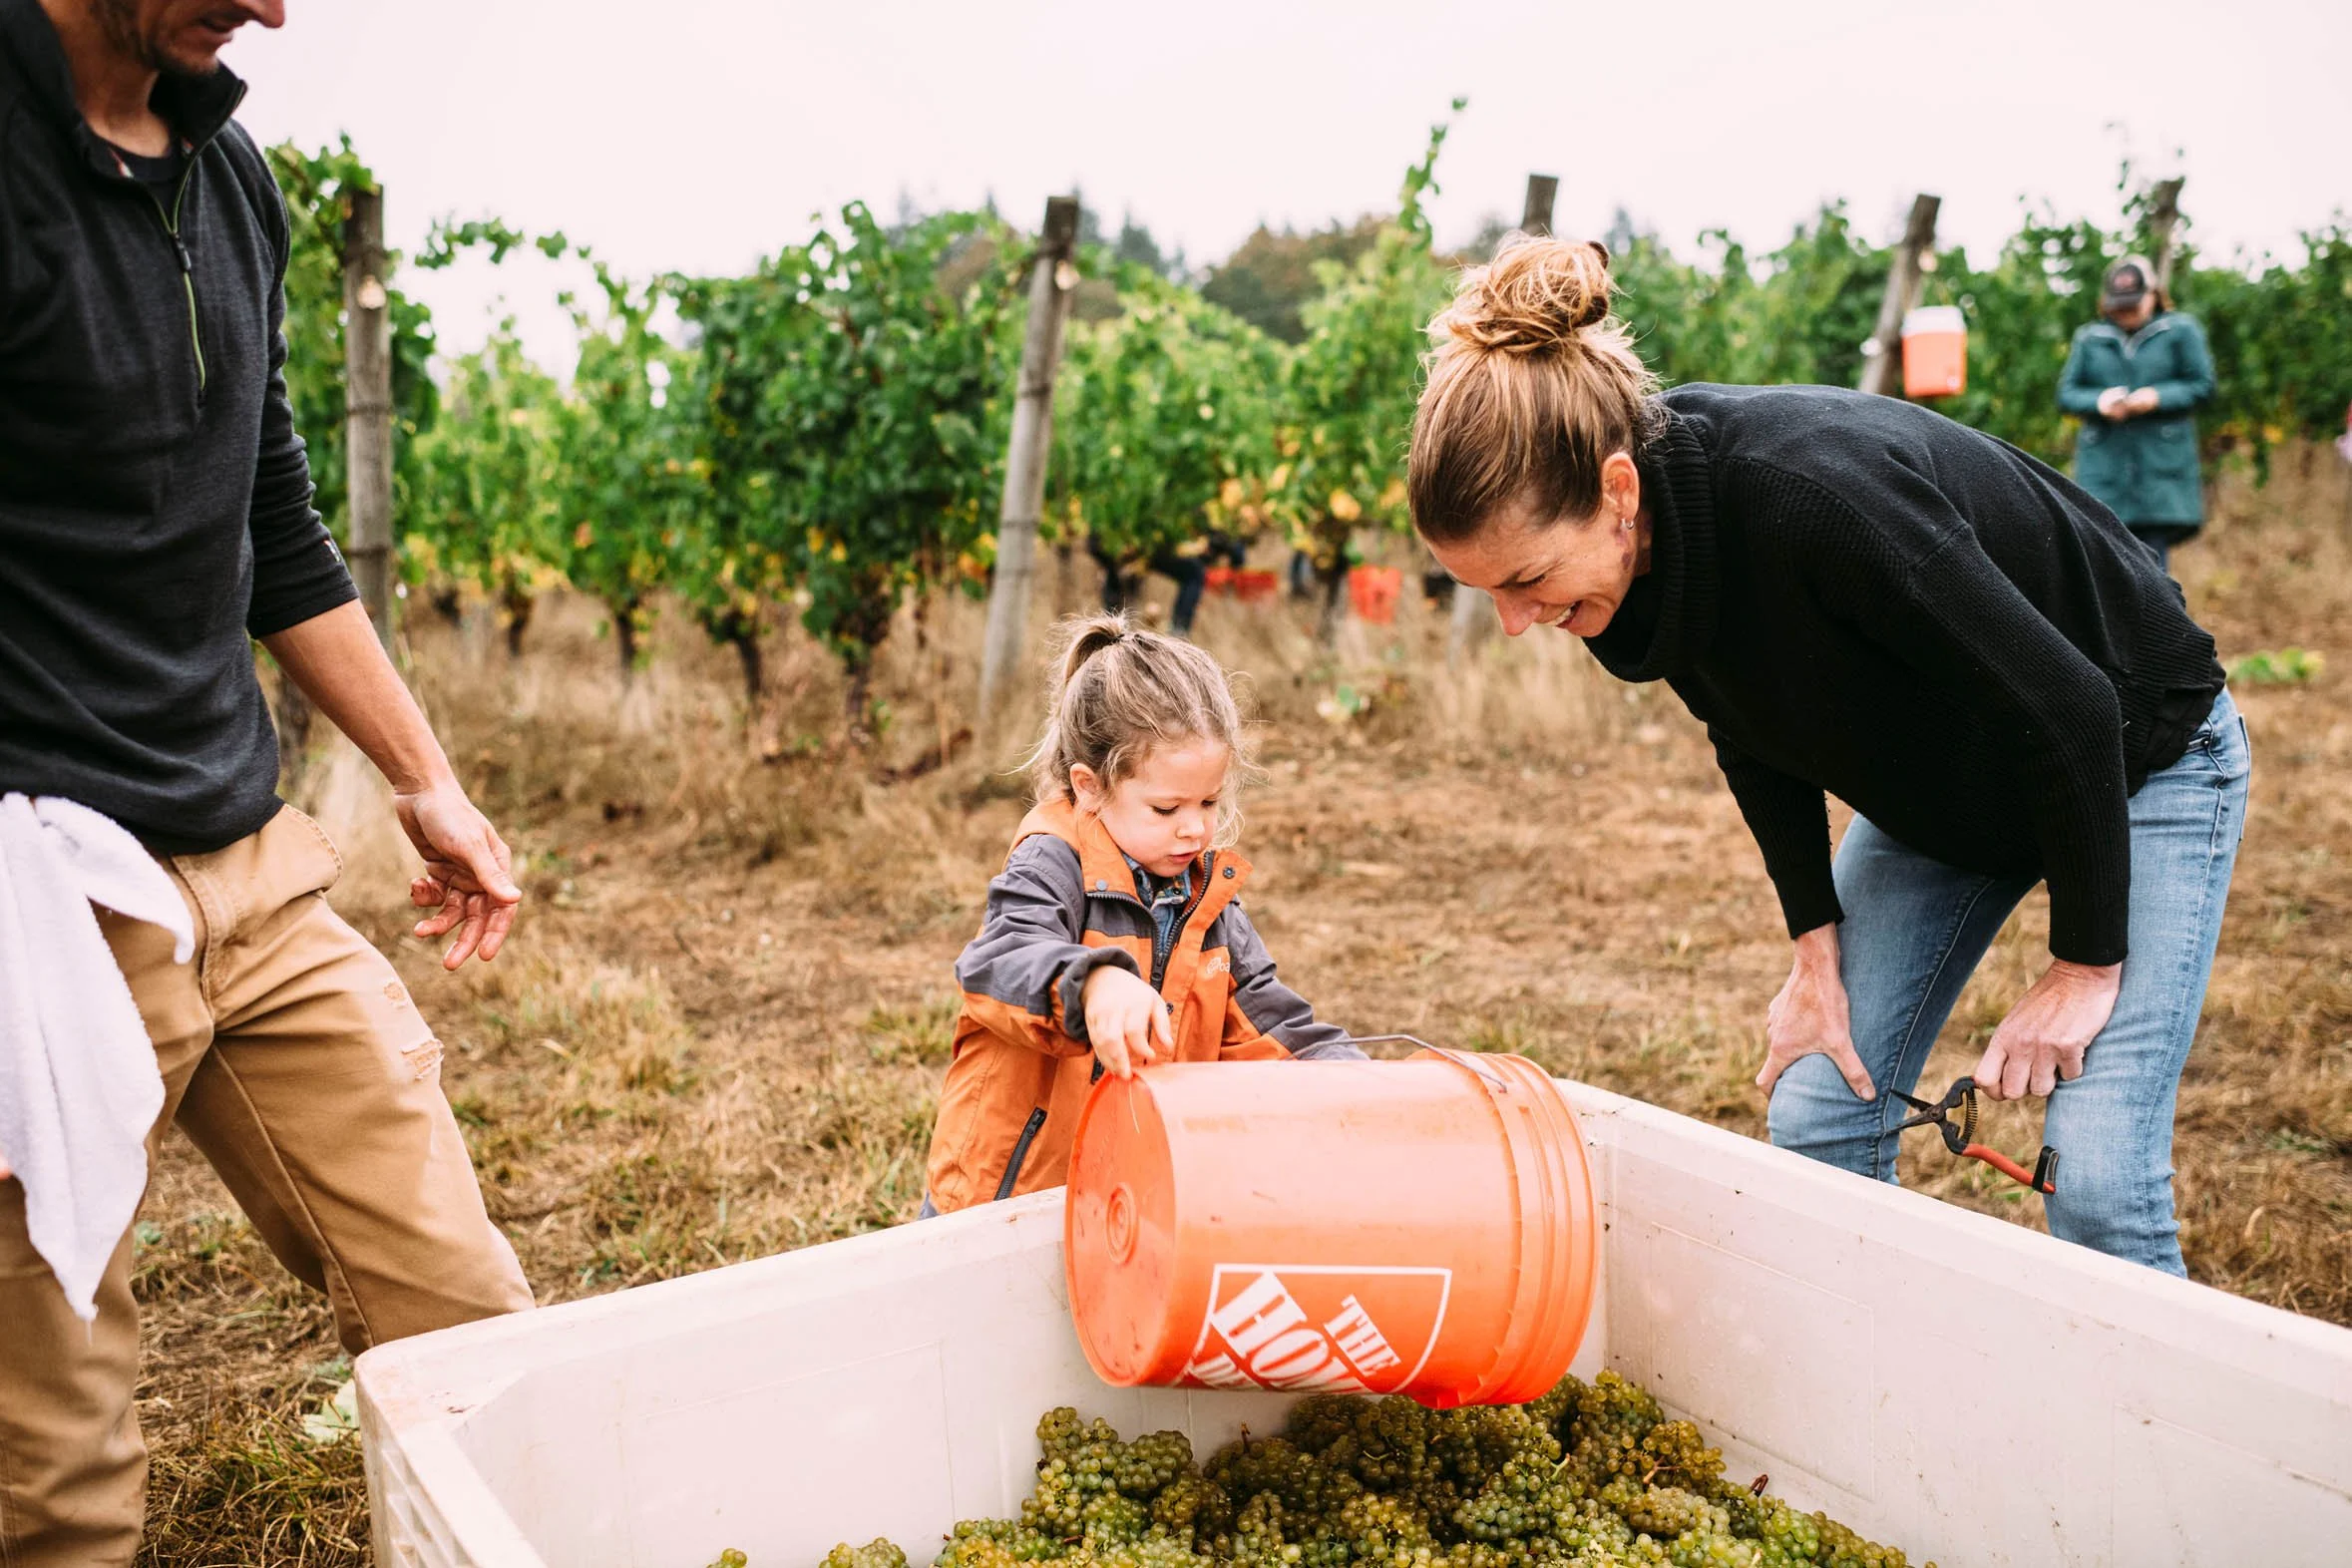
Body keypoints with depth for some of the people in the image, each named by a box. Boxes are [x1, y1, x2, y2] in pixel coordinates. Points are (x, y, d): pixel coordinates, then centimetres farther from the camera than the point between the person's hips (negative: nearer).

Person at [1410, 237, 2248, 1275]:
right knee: (1817, 1122, 1)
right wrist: (1816, 940, -3)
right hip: (1938, 785, 6)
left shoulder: (1809, 494, -39)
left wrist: (2086, 961, -19)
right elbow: (1756, 732, 1)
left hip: (2137, 760, -6)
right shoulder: (1646, 549, -17)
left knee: (2096, 1180, -12)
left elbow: (2069, 710, -30)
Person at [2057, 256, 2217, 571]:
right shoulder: (2089, 338, 12)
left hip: (2159, 468, -2)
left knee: (2151, 562, -5)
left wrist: (2158, 397, -13)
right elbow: (2066, 392, 7)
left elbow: (2203, 386, 3)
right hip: (2103, 466, 2)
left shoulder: (2181, 331, 7)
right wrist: (2098, 401, -13)